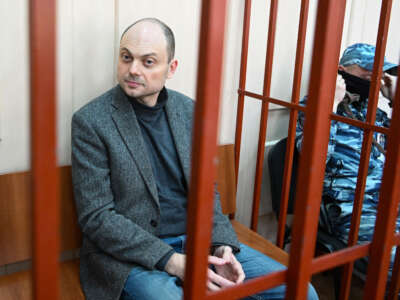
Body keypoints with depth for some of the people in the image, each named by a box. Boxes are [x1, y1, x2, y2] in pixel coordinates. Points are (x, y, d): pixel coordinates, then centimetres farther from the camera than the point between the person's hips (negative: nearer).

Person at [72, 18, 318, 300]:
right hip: (131, 253, -4)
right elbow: (96, 217, -11)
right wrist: (171, 261, -19)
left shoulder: (189, 111, 6)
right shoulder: (91, 121, -8)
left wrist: (222, 246, -7)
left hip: (195, 238, 5)